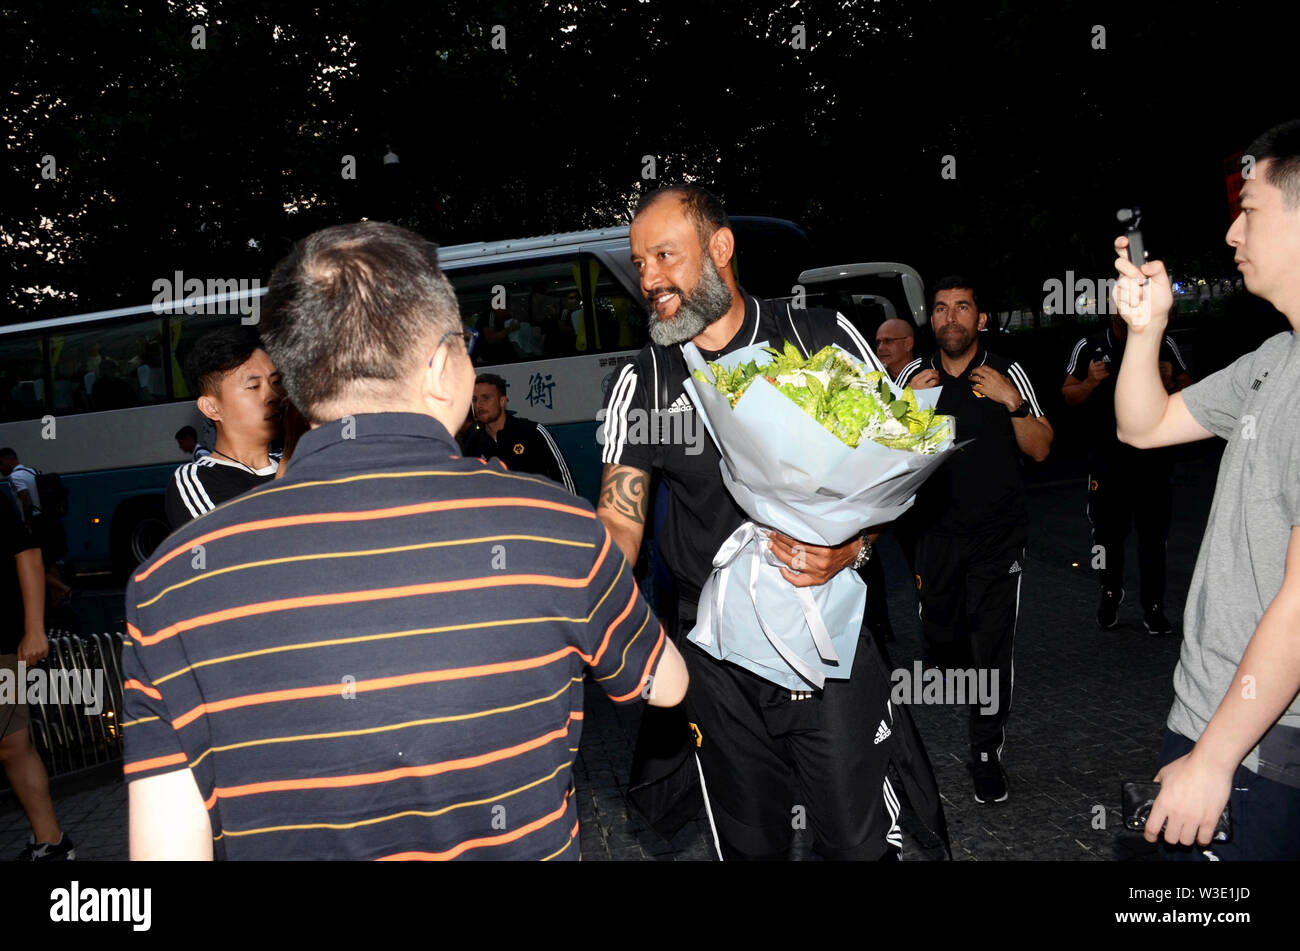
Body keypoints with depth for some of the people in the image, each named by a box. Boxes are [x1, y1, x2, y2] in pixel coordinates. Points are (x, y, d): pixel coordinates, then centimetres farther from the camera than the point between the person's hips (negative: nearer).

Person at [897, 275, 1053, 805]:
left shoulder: (1008, 375, -1)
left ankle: (987, 752, 9)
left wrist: (1013, 403, -16)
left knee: (991, 647, -4)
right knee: (938, 637, 12)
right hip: (934, 533, 2)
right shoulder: (913, 375, 5)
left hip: (998, 537, -2)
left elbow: (1040, 450, -1)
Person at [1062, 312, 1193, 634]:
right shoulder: (1089, 347, 1)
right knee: (1107, 533, 7)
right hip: (1106, 458, -1)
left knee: (1154, 535, 5)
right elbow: (1068, 395, 4)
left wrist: (1170, 384, -13)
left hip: (1154, 458, 1)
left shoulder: (1163, 345, 3)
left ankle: (1153, 608, 15)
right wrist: (1090, 383, -16)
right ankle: (1110, 596, 27)